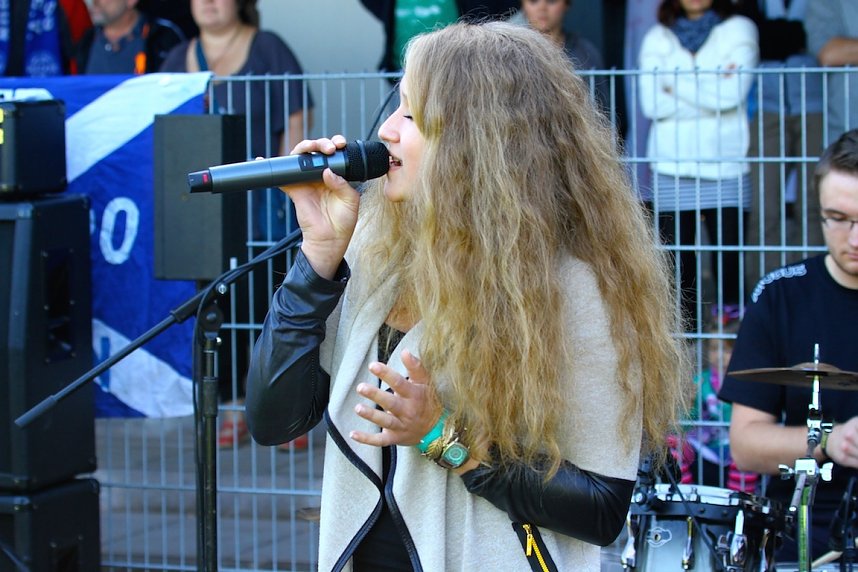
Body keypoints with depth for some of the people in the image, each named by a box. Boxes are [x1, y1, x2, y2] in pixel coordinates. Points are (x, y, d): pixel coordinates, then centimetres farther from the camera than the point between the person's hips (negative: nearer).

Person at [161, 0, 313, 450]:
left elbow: (295, 122, -2)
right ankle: (233, 409, 8)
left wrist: (285, 188, -9)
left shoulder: (267, 50, 3)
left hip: (259, 204, -4)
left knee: (266, 302, -6)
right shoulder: (179, 59, 15)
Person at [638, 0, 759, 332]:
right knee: (678, 267, -1)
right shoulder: (657, 38, 13)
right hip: (672, 169, 2)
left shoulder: (738, 30, 8)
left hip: (725, 169, -1)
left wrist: (676, 82, -1)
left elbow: (732, 94, -8)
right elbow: (652, 104, -1)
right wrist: (711, 91, -5)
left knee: (729, 267, -6)